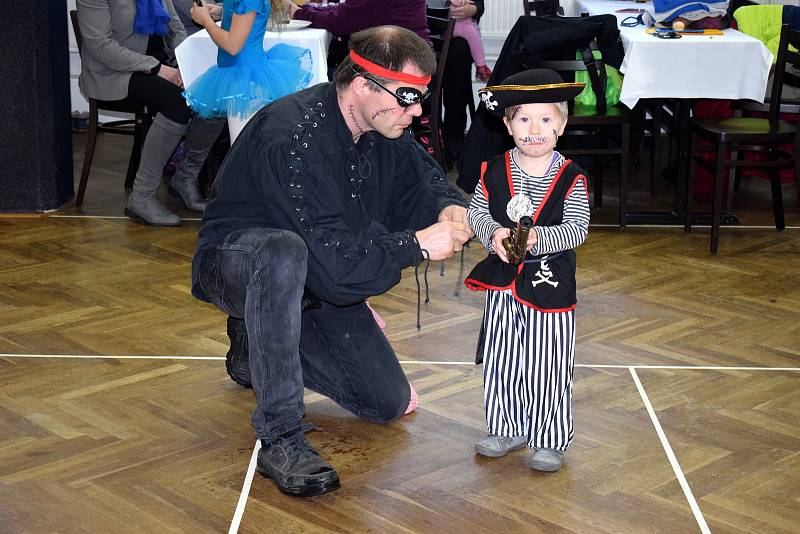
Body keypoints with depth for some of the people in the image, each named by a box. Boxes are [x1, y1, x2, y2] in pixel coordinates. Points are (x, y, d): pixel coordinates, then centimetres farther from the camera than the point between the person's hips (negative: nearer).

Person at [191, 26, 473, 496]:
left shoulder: (383, 126, -8)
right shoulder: (294, 138, -32)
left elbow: (423, 176, 9)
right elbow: (331, 256, -36)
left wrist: (450, 207, -14)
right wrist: (418, 246, -30)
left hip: (314, 281, 8)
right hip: (236, 263, -7)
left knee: (391, 404, 4)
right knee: (284, 253, -45)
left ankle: (264, 354, 26)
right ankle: (280, 439, -36)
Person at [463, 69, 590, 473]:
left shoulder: (571, 178, -9)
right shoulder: (495, 171, -1)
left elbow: (577, 228, -14)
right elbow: (476, 210, 1)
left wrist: (538, 238, -29)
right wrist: (493, 233, -19)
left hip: (549, 284, -3)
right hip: (502, 281, 3)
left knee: (546, 367, 3)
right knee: (501, 361, 13)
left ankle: (549, 440, 17)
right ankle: (507, 430, 30)